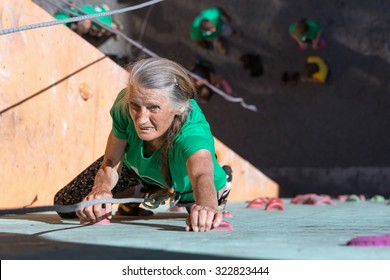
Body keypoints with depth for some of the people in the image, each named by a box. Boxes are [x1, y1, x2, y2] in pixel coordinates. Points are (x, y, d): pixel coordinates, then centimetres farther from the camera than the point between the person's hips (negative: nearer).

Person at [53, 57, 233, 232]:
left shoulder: (191, 131, -51)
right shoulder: (124, 106, -39)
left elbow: (202, 175, -72)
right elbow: (110, 162, -29)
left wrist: (206, 206, -97)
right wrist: (102, 188, -54)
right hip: (135, 166, 3)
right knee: (65, 205, 4)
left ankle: (222, 178, 39)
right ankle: (140, 192, 27)